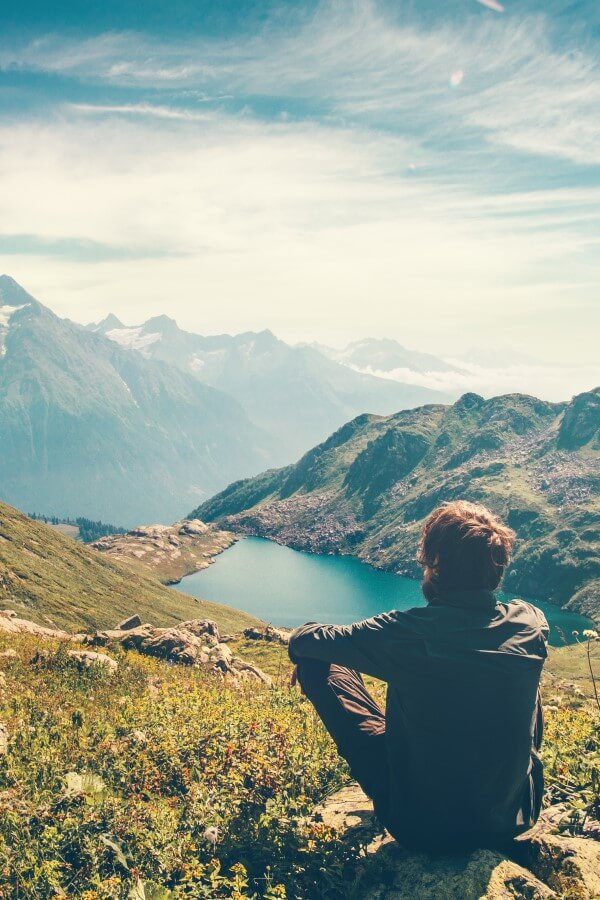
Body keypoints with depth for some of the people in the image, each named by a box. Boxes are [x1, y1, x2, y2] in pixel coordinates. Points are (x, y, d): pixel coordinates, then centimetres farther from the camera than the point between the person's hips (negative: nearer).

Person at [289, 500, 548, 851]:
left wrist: (304, 640, 15)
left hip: (421, 826, -3)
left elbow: (304, 641, -9)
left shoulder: (406, 633, -25)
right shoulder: (532, 624, -14)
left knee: (318, 662, 3)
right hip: (515, 817, 4)